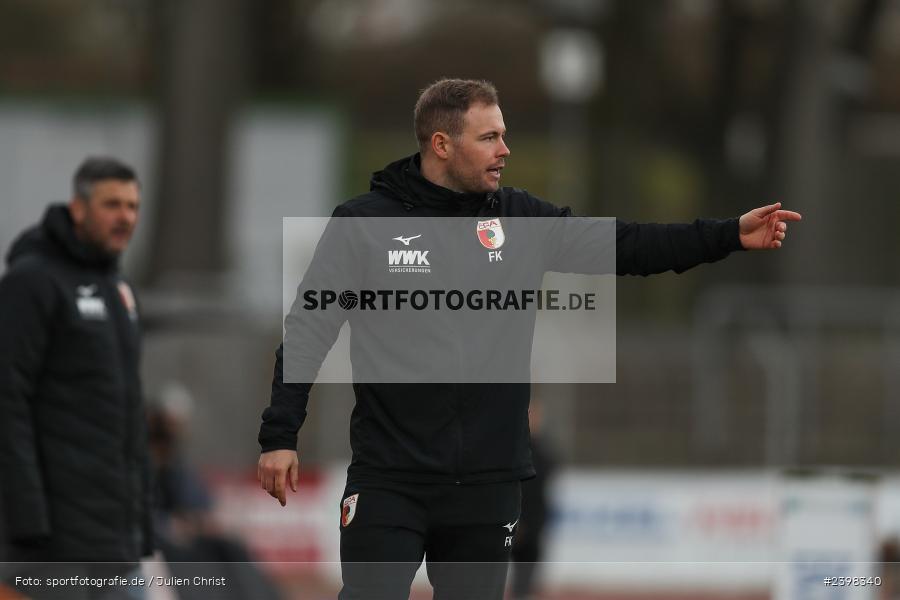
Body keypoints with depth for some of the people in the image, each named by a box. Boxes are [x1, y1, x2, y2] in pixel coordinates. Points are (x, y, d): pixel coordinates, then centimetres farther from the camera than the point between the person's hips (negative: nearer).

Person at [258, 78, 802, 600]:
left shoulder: (521, 219, 6)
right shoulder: (364, 222, -3)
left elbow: (623, 247, 4)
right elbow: (308, 331, -2)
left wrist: (730, 235, -5)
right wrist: (280, 436, -8)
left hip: (490, 482, 4)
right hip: (389, 480, -4)